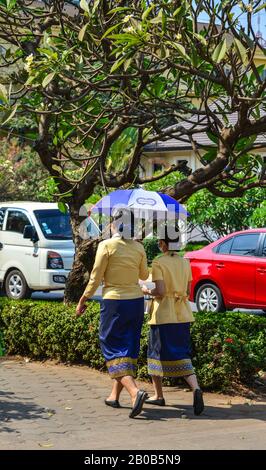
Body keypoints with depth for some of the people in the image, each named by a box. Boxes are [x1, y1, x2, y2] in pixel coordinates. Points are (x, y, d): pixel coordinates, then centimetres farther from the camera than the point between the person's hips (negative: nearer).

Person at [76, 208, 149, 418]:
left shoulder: (106, 246, -11)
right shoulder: (139, 248, 3)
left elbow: (96, 278, -8)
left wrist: (83, 300, 3)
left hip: (114, 302, -5)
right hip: (136, 301, 5)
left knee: (114, 349, -1)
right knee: (128, 348, 15)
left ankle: (135, 391, -22)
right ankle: (115, 396, 22)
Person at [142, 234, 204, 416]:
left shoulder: (159, 263, -10)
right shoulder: (185, 263, 8)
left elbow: (160, 291, -17)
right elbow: (188, 291, 11)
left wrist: (147, 291, 1)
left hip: (163, 315, -5)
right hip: (183, 314, 5)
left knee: (157, 353, 10)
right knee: (182, 355, 5)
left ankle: (159, 395, 19)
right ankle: (196, 388, -19)